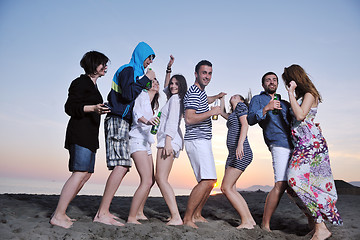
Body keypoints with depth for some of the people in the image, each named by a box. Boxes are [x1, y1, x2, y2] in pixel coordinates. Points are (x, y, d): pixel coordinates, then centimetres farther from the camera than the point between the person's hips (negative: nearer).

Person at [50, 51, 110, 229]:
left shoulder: (93, 86, 24)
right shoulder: (81, 82, -3)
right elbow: (70, 107, -13)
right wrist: (93, 108, -24)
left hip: (90, 135, 10)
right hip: (80, 133, -10)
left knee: (86, 174, 5)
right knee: (80, 173, -17)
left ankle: (61, 212, 11)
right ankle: (58, 216, -12)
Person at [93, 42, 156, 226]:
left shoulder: (135, 72, 27)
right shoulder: (128, 70, -2)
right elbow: (128, 94, -17)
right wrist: (145, 79, -8)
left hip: (123, 123, 10)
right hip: (117, 121, -10)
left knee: (121, 166, 4)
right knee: (121, 165, -20)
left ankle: (104, 211, 7)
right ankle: (102, 213, -18)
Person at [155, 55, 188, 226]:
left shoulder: (175, 98, -2)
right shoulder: (174, 98, 24)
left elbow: (172, 120, -15)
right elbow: (166, 87, 42)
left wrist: (167, 141, -23)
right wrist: (169, 68, 35)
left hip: (169, 139, -10)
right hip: (170, 141, 10)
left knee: (161, 178, -17)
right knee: (160, 178, 8)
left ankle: (176, 217, -21)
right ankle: (174, 214, 7)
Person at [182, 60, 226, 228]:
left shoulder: (201, 92, 22)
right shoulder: (193, 92, -10)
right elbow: (189, 119, -22)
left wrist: (216, 97, 55)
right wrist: (211, 112, -17)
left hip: (203, 142, 11)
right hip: (197, 141, -11)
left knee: (209, 181, 11)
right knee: (208, 181, -19)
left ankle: (196, 215, 20)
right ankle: (187, 218, -12)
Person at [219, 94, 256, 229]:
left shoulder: (241, 106, 3)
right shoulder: (232, 115, 27)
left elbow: (245, 124, -12)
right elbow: (222, 112, 46)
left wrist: (240, 144, -26)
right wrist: (222, 97, 45)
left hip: (242, 153, -9)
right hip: (233, 154, 9)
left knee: (226, 188, -14)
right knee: (230, 189, 4)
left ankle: (246, 222, -10)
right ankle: (250, 219, 8)